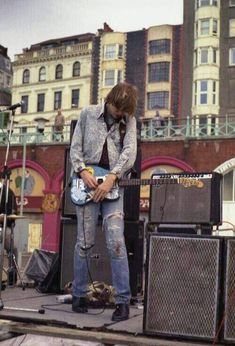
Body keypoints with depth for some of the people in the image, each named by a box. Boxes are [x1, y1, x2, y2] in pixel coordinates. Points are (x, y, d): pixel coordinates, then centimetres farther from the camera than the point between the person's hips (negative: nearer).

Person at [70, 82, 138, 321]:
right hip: (87, 183, 0)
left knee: (116, 242, -9)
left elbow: (130, 152, -8)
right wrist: (83, 172, -11)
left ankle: (123, 300, -3)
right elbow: (75, 148, 5)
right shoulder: (88, 114, 5)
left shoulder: (129, 120, 5)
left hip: (113, 186, 0)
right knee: (84, 242, 2)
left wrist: (111, 178, -19)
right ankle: (78, 294, 17)